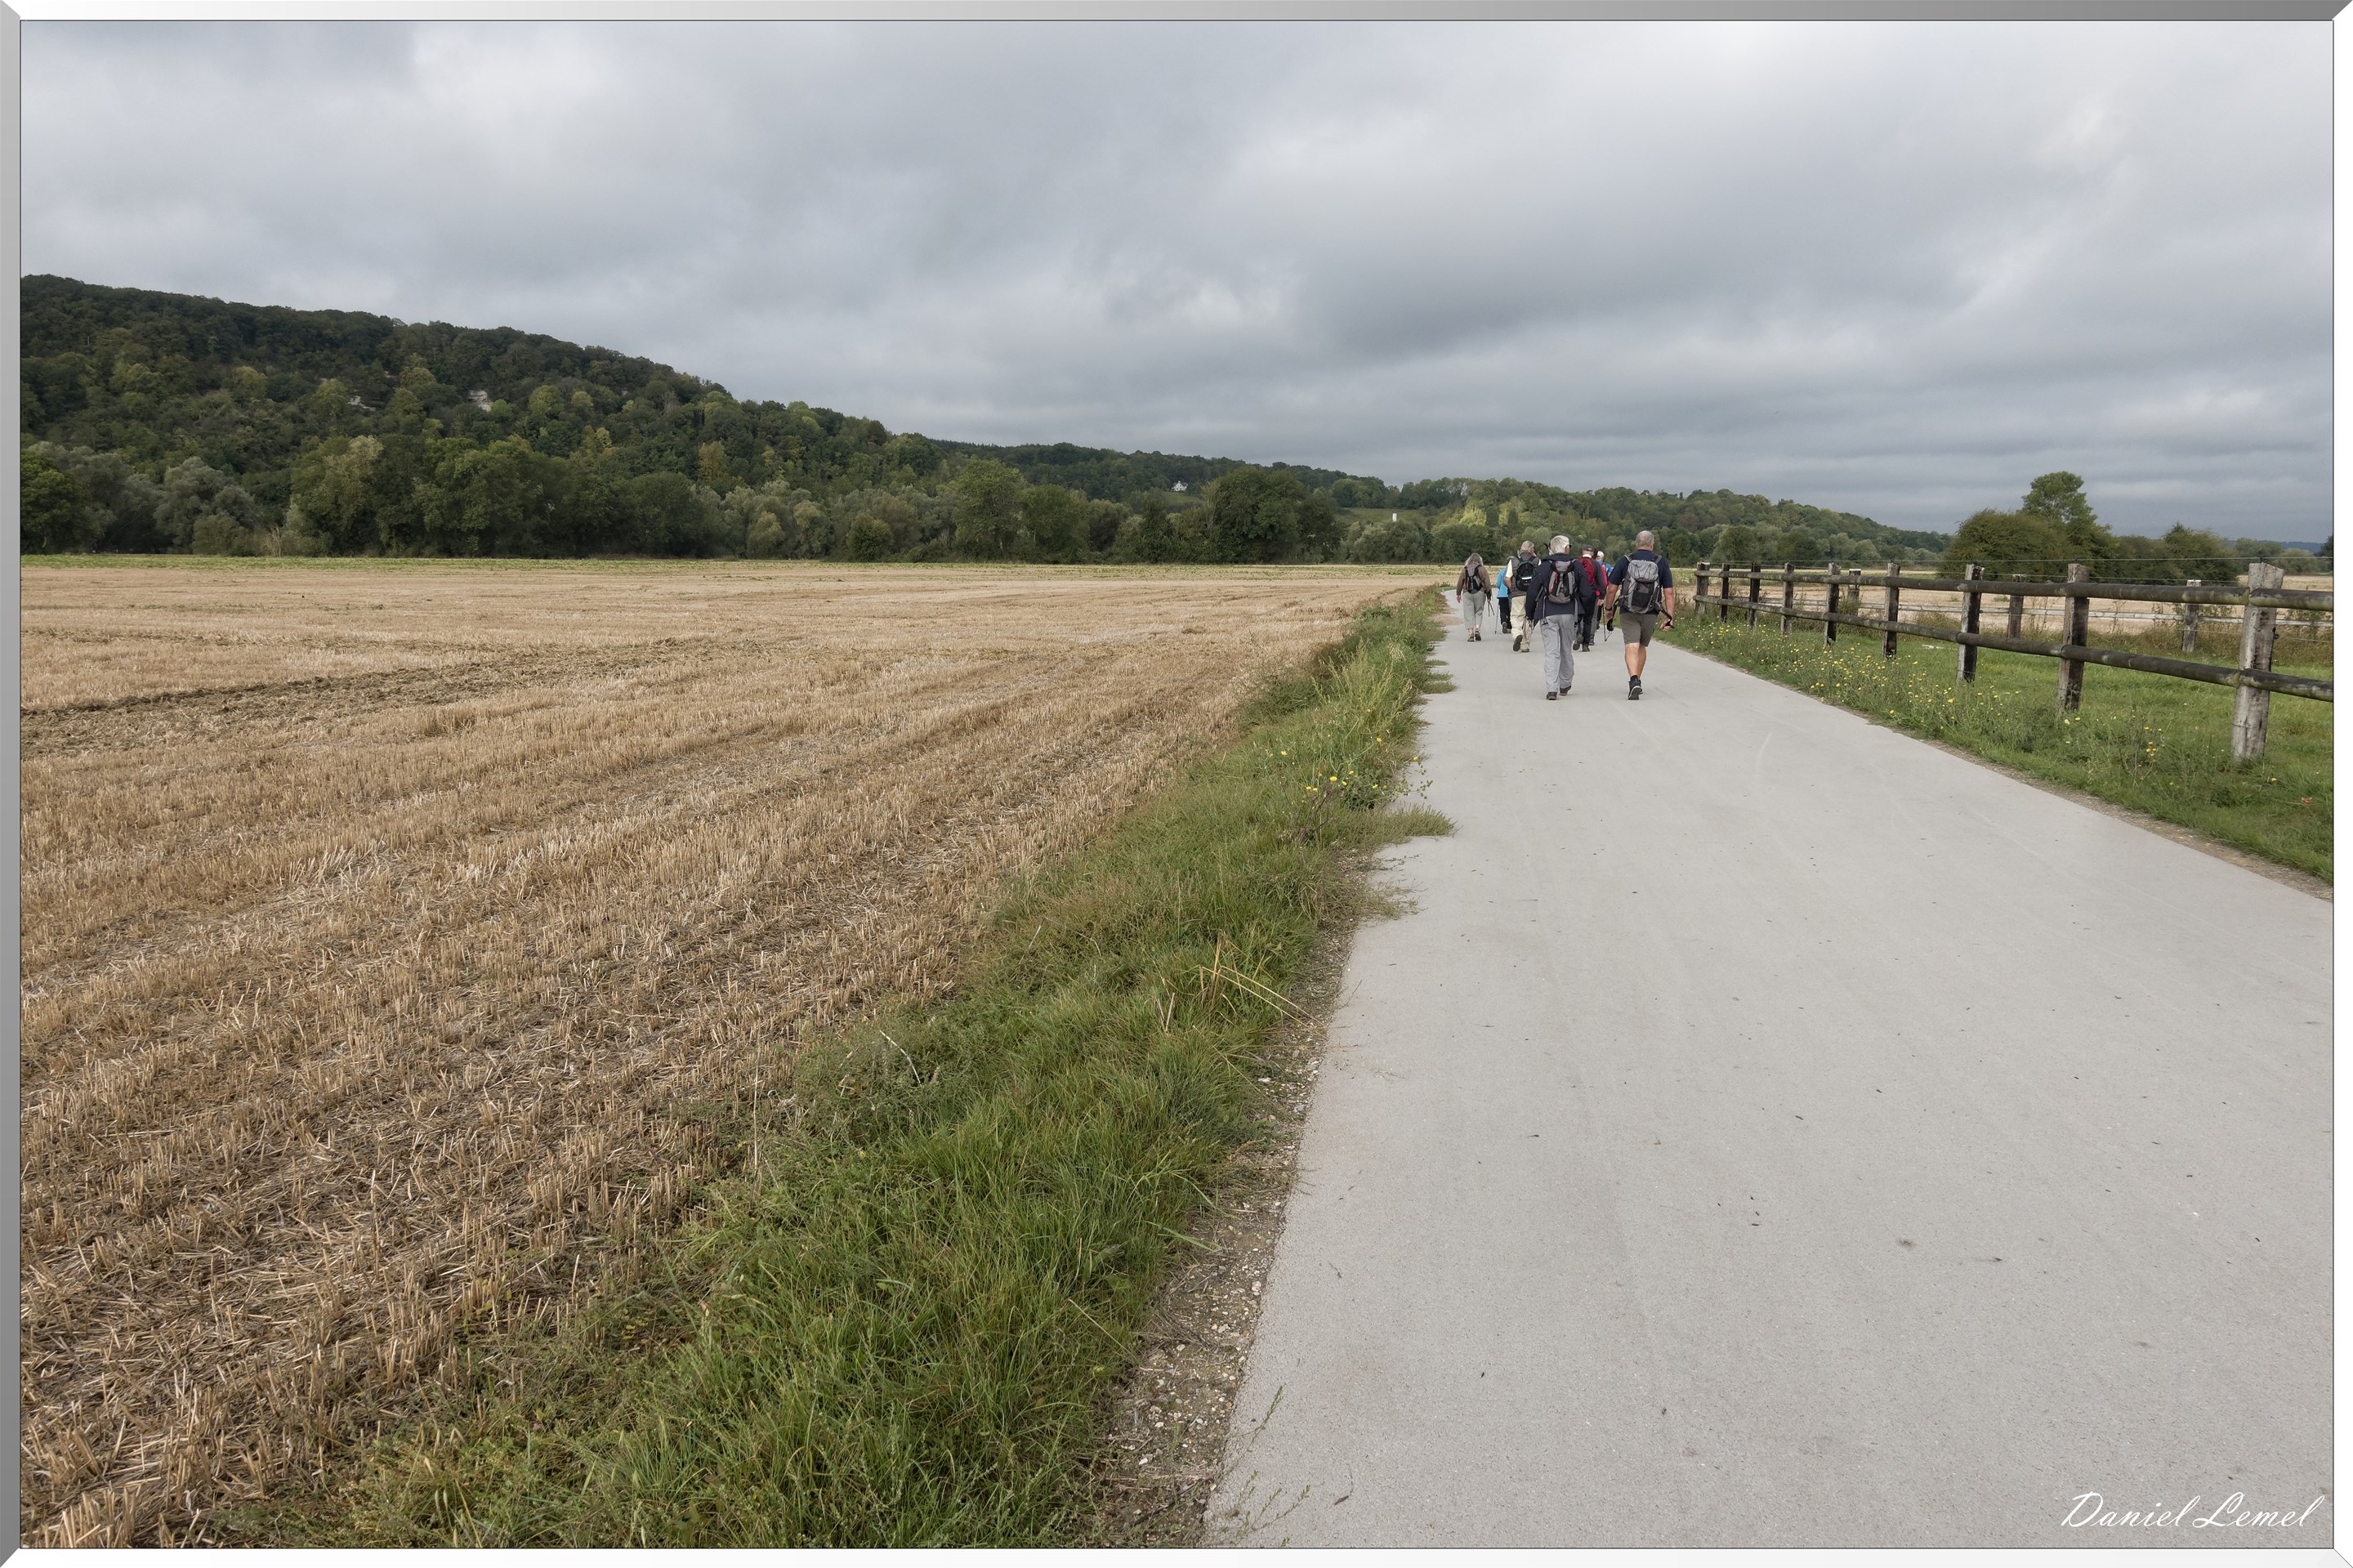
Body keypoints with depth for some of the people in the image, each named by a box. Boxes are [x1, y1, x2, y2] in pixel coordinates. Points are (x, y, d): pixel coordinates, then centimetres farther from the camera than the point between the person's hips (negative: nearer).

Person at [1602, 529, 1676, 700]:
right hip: (1651, 613, 2)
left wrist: (1608, 608, 14)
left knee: (1632, 647, -9)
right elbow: (1669, 592, -1)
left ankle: (1634, 681, -29)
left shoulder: (1625, 560, 0)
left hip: (1629, 612, -2)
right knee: (1642, 646, 18)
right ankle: (1637, 682, 27)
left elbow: (1612, 589, 0)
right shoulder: (1661, 562, 2)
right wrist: (1670, 616, 3)